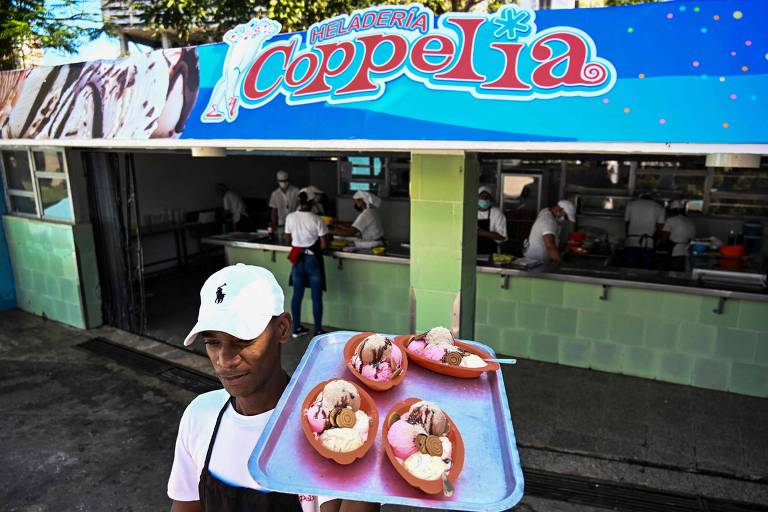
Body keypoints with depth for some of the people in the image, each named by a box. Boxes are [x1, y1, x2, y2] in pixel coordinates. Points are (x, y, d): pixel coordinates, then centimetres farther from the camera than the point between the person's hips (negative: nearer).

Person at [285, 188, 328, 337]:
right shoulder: (317, 220, -16)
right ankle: (318, 331, 14)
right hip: (313, 260, -4)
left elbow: (288, 240, 6)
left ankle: (296, 328, 26)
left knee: (297, 295, 15)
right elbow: (323, 245, -13)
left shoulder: (290, 217, -4)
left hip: (298, 260, 4)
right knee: (316, 297, 6)